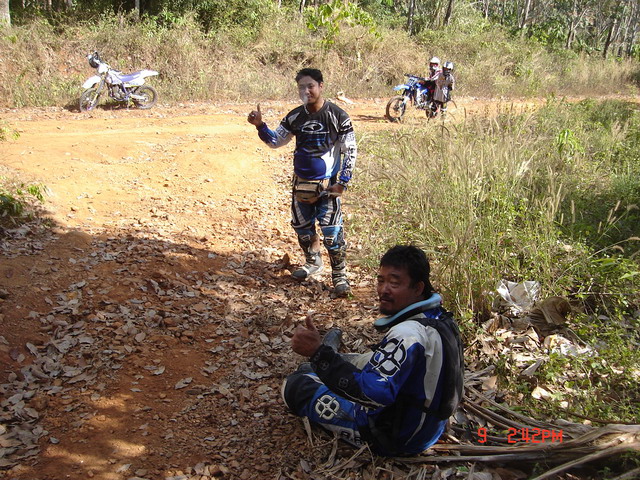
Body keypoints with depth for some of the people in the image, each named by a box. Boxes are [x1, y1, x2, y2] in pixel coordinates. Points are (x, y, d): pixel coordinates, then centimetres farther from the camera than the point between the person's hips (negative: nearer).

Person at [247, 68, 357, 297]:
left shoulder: (337, 115, -11)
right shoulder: (295, 116, 1)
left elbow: (350, 151, -8)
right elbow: (276, 141, 7)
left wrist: (342, 182, -13)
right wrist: (260, 125, -11)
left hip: (328, 185, -5)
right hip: (301, 183, 5)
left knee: (332, 232, -9)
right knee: (301, 226, 16)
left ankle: (339, 275, 7)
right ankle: (313, 262, 41)